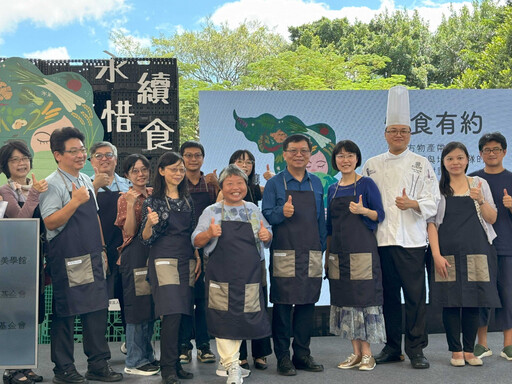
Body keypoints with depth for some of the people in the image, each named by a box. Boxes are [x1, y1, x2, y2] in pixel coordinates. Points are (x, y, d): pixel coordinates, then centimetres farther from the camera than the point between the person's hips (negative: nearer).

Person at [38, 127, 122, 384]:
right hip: (67, 260, -7)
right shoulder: (53, 184, -10)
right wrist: (75, 201, -25)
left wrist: (101, 249, 18)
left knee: (97, 309, 10)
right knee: (65, 314, 2)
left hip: (92, 257, 7)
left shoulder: (86, 181, 15)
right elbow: (50, 222, -18)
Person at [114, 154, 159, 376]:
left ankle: (147, 356, 21)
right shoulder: (125, 198, -3)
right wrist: (131, 205, -23)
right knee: (138, 306, -4)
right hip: (135, 255, -6)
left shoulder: (153, 195, 12)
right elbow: (130, 231, -13)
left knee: (151, 307, 10)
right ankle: (135, 361, 5)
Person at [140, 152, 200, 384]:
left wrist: (198, 258, 10)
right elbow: (146, 239, -4)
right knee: (171, 313, -13)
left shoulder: (187, 200, 14)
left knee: (181, 313, 4)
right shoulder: (152, 202, -1)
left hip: (187, 261, 5)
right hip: (164, 261, -5)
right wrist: (150, 223, -24)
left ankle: (175, 363, 15)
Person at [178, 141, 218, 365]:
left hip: (206, 246, 2)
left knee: (204, 297, 5)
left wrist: (216, 186, -11)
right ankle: (184, 345, 11)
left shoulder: (211, 184, 11)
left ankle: (203, 345, 14)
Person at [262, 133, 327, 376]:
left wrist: (322, 247, 12)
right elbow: (266, 215, -2)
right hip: (284, 254, -4)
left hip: (311, 255, 4)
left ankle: (302, 354, 19)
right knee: (282, 305, -1)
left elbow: (321, 218, 17)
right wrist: (282, 212, -21)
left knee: (307, 304, 7)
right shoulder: (275, 184, 2)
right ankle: (283, 358, 8)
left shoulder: (316, 184, 13)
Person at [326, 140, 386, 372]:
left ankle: (367, 353, 5)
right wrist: (326, 256, 15)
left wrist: (363, 211, -22)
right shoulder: (332, 190, 13)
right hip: (339, 253, 5)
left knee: (364, 298, -5)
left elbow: (380, 215, -3)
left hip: (362, 252, -5)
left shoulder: (366, 184, -1)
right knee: (345, 300, 6)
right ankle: (356, 353, 15)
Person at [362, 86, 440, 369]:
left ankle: (416, 349, 7)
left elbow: (432, 200, 0)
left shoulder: (421, 164, 5)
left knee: (415, 295, -3)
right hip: (382, 238, 2)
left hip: (411, 238, -2)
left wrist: (413, 204, -18)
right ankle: (392, 347, 19)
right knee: (389, 295, 8)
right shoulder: (372, 165, 12)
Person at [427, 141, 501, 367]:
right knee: (451, 302, 0)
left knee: (473, 302, 4)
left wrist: (480, 200, -12)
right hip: (448, 253, -1)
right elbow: (431, 223, 0)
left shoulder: (479, 184, 9)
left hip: (476, 252, 2)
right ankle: (456, 351, 11)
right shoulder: (438, 187, 4)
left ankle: (469, 351, 15)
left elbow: (491, 219, 7)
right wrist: (436, 255, -9)